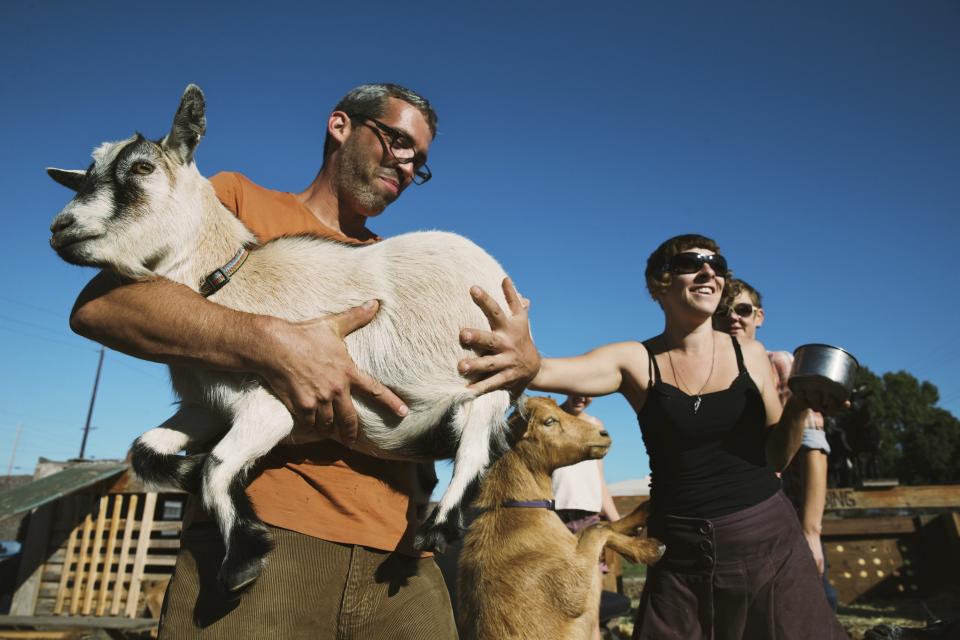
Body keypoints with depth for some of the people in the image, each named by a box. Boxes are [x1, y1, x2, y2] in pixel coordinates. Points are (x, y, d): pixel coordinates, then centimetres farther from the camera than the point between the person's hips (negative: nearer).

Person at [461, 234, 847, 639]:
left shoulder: (749, 353, -1)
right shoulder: (636, 361, -8)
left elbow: (776, 457, 6)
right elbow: (550, 371, -28)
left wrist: (800, 407, -14)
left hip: (768, 543, 2)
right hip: (682, 555, -2)